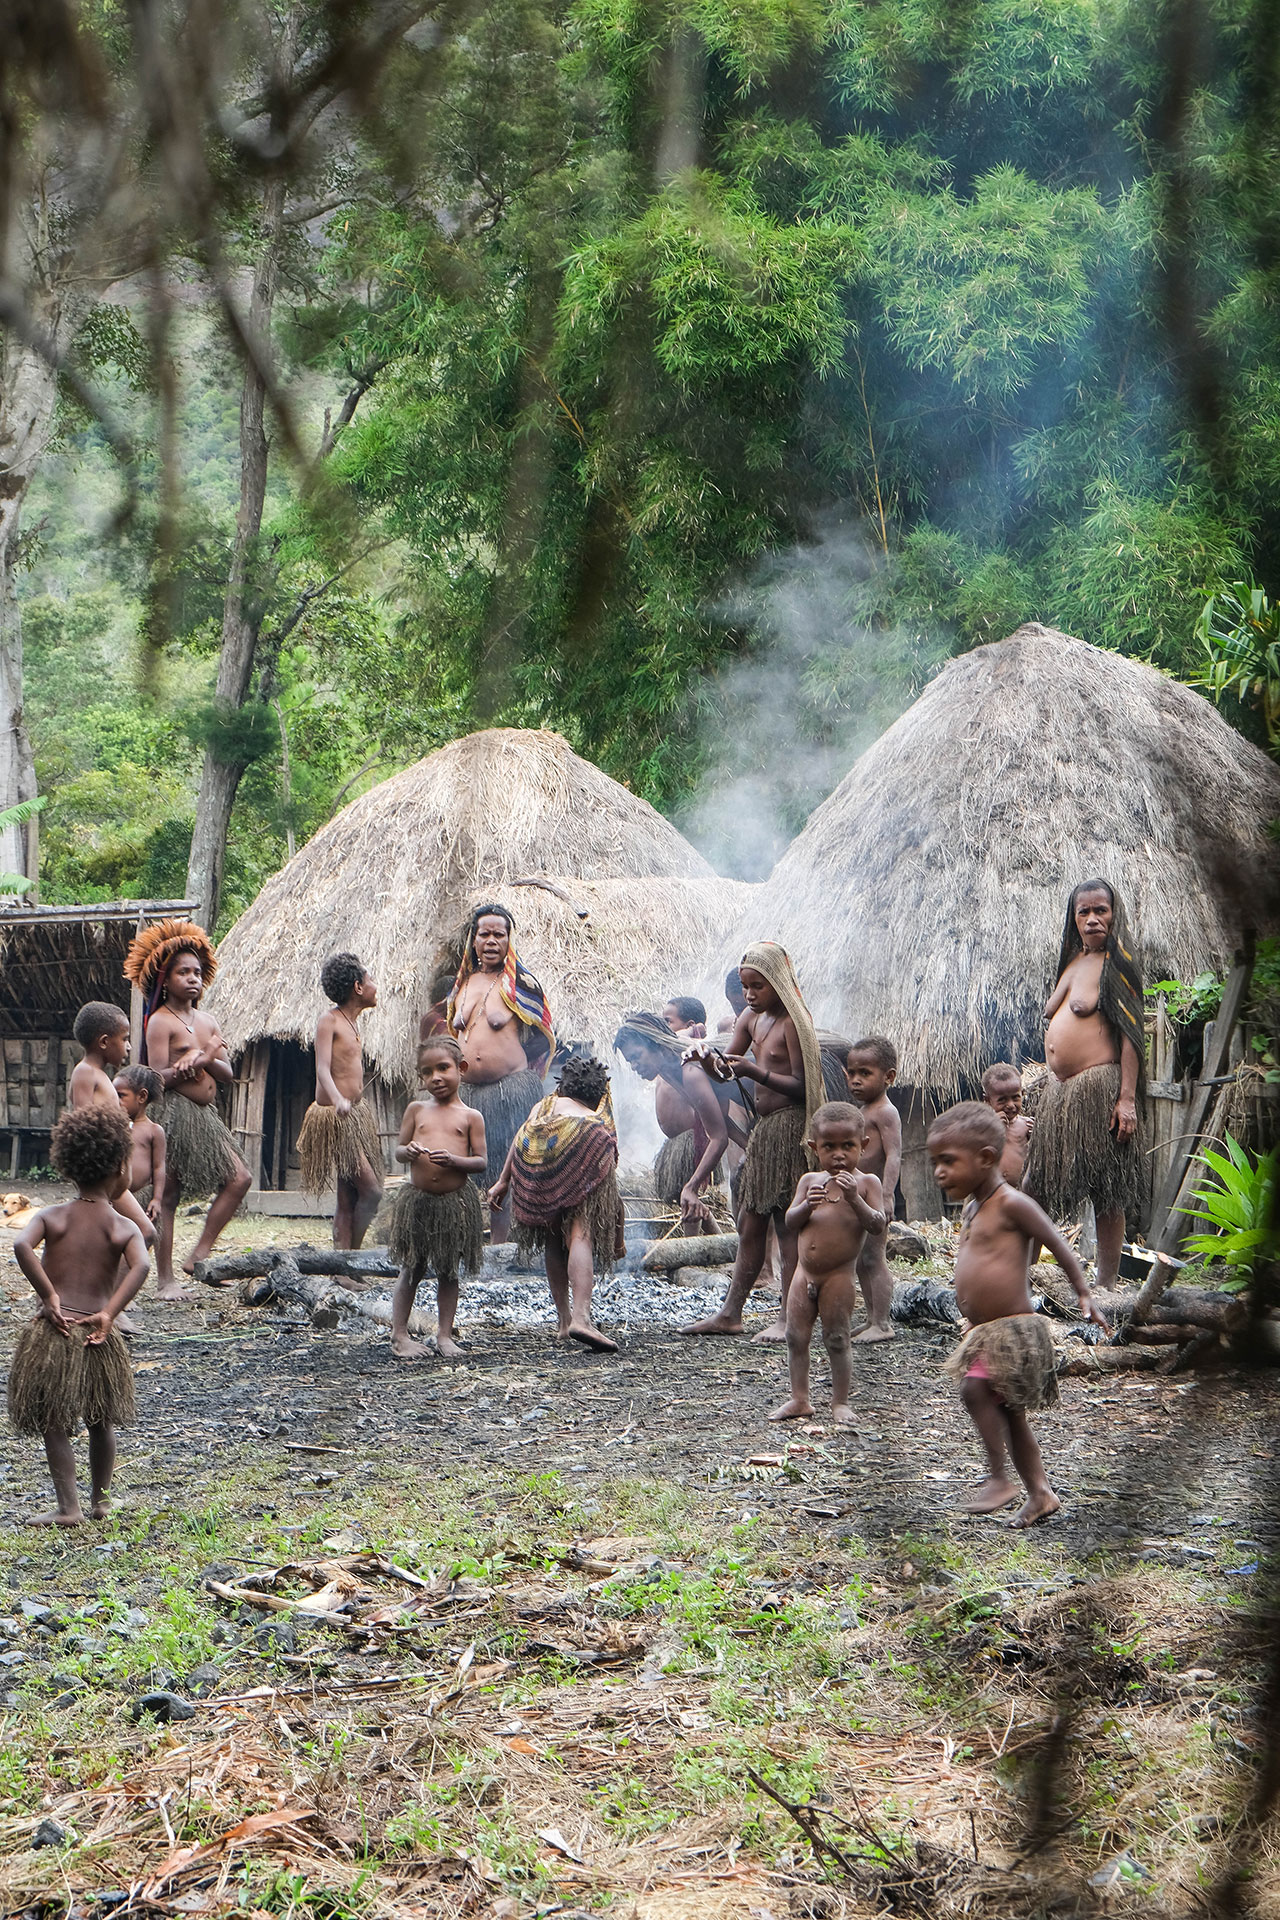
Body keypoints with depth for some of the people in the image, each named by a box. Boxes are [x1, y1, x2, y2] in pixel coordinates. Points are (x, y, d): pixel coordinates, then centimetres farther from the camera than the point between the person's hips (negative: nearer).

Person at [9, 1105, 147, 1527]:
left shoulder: (51, 1217, 2)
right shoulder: (124, 1228, 0)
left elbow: (22, 1245, -19)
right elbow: (140, 1266, -21)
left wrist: (49, 1297, -14)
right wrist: (109, 1313, -17)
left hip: (52, 1332, -1)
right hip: (98, 1337, 1)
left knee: (54, 1425, 7)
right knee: (101, 1422, 20)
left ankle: (68, 1508, 1)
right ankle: (99, 1502, 31)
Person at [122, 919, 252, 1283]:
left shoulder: (206, 1021, 13)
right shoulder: (160, 1021, -8)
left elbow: (226, 1074, 5)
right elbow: (160, 1078, -17)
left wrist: (202, 1057, -15)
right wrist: (205, 1053, -18)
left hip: (205, 1116, 8)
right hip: (175, 1113, -8)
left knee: (238, 1179, 3)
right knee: (167, 1197, -4)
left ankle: (199, 1254, 9)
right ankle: (164, 1280, 0)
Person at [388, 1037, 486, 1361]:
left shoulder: (471, 1116, 2)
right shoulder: (417, 1109, 8)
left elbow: (481, 1161, -2)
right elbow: (398, 1149, 10)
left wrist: (453, 1160, -20)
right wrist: (407, 1152, -13)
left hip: (456, 1201, -1)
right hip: (417, 1198, 1)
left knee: (448, 1270, 8)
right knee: (412, 1268, 5)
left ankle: (445, 1334, 15)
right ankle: (399, 1334, 10)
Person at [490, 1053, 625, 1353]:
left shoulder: (548, 1104, 39)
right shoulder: (600, 1119, 38)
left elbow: (523, 1134, 17)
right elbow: (611, 1184, 38)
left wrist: (503, 1181, 12)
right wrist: (618, 1236, 43)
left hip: (537, 1161, 2)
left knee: (554, 1242, 17)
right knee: (580, 1236, -11)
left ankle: (564, 1319, 20)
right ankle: (581, 1317, -30)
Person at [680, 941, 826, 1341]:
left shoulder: (793, 1022, -12)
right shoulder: (752, 1019, 13)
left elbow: (801, 1086, -17)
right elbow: (726, 1071, 15)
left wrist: (754, 1071, -25)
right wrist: (706, 1054, -6)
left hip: (789, 1125, -9)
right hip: (762, 1128, 9)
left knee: (788, 1224, -5)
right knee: (750, 1223, 10)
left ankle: (789, 1318, -2)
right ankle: (730, 1313, 14)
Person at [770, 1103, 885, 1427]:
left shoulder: (866, 1183, -4)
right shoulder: (810, 1181, 6)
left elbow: (877, 1226, -13)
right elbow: (790, 1223, 2)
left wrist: (854, 1198, -26)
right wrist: (807, 1205, -17)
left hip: (839, 1276, -4)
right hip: (805, 1273, 4)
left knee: (836, 1340, 1)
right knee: (795, 1337, 8)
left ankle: (840, 1402, 13)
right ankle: (799, 1400, 19)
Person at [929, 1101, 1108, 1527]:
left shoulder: (1011, 1204, -12)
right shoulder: (971, 1209, 14)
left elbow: (1058, 1245, -11)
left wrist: (1084, 1297, -11)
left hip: (1014, 1328, -10)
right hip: (983, 1332, 10)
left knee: (975, 1387, -24)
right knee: (1009, 1412, 13)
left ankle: (998, 1477, -15)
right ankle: (1040, 1492, 22)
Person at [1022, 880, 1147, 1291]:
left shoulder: (1116, 963, -6)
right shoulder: (1072, 962, 17)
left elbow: (1130, 1033, -12)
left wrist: (1127, 1099, -19)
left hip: (1098, 1086, -8)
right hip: (1058, 1089, 8)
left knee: (1106, 1194, -3)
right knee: (1033, 1187, 8)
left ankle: (1106, 1285, 2)